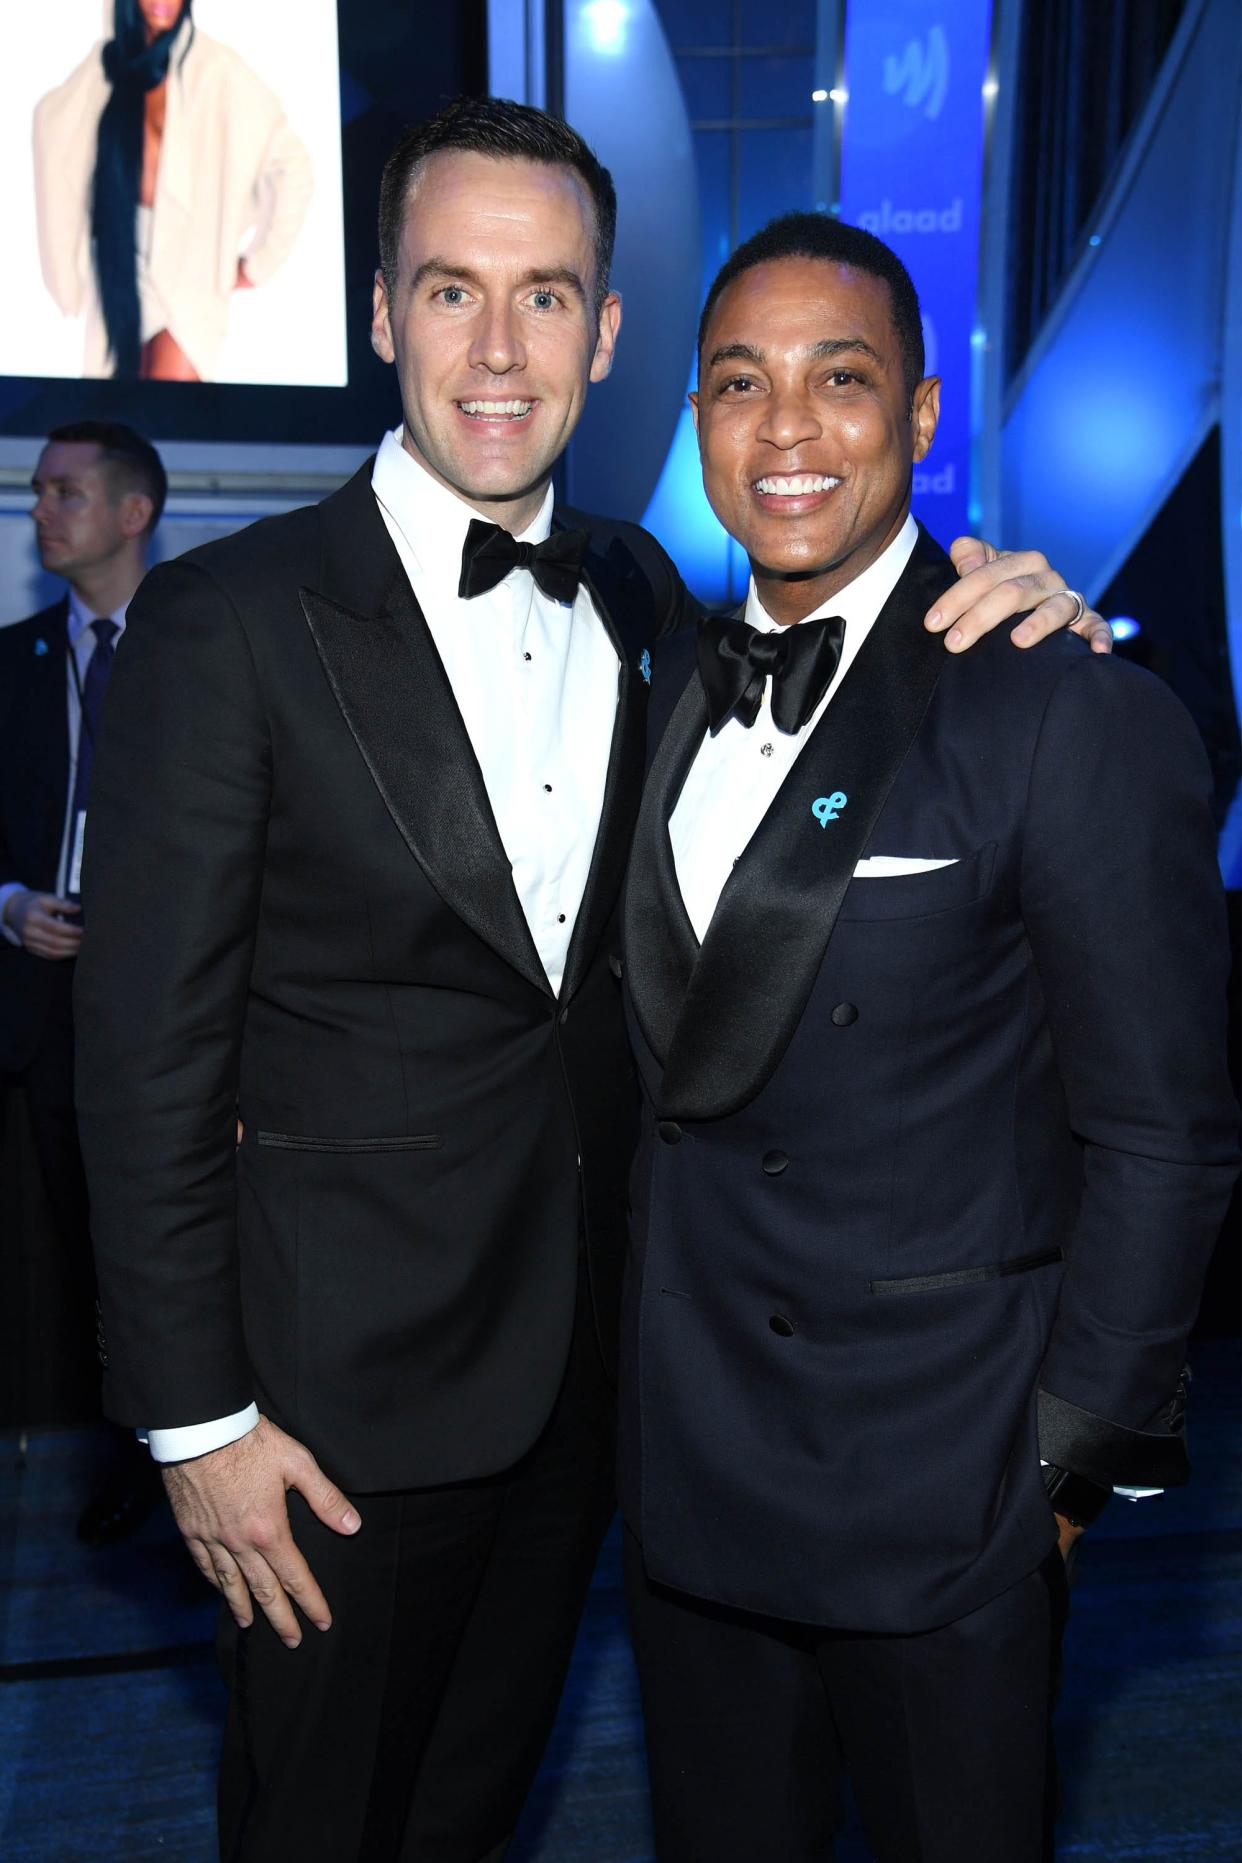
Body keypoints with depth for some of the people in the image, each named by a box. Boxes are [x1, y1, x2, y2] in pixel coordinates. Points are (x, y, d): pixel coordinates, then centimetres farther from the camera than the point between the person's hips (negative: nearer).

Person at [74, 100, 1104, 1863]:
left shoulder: (635, 586, 3)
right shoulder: (231, 618, -15)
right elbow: (153, 1044, -14)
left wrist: (993, 618, -9)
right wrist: (198, 1416, -12)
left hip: (586, 1352, 5)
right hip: (350, 1379, -4)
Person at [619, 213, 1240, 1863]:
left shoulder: (1077, 720, -15)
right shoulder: (674, 691, 5)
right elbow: (670, 1057, 9)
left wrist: (1068, 1463, -9)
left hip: (937, 1490, -5)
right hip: (687, 1465, 6)